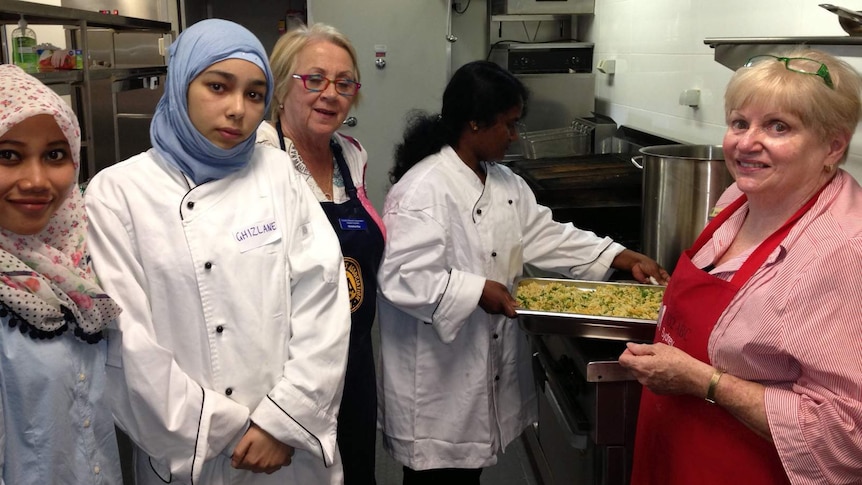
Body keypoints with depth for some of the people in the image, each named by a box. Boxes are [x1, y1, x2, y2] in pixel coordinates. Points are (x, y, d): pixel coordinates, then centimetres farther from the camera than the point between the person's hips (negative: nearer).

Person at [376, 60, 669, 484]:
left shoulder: (505, 184, 7)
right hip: (434, 380, -8)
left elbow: (547, 236, 8)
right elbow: (401, 277, -26)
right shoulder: (424, 189, -21)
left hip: (486, 366, 8)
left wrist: (626, 259, 2)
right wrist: (477, 291, -23)